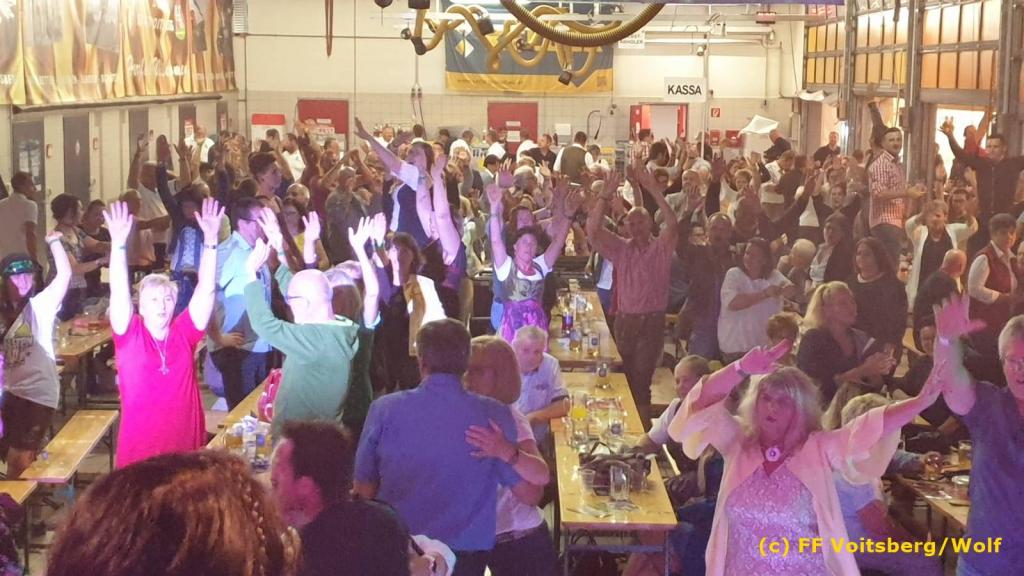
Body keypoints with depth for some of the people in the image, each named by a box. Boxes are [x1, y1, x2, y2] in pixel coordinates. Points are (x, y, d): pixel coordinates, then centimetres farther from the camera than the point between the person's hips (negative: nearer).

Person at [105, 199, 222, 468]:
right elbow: (119, 291, -11)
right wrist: (118, 242, -22)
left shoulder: (184, 333, 3)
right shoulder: (130, 334, 0)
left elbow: (205, 289, -3)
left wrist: (210, 240, -12)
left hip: (186, 445, 2)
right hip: (139, 447, -2)